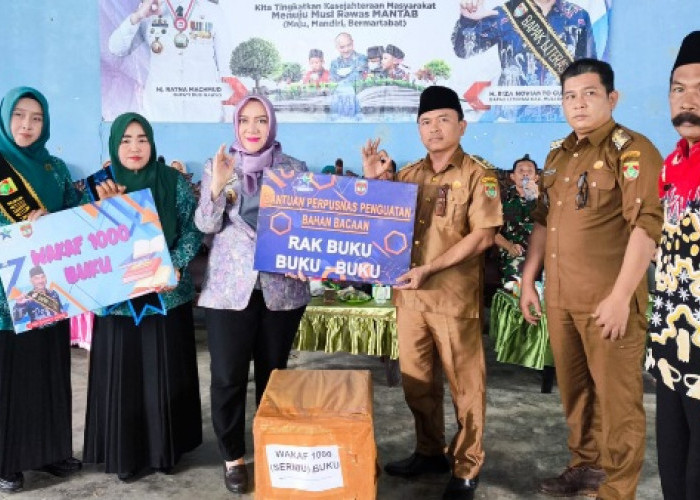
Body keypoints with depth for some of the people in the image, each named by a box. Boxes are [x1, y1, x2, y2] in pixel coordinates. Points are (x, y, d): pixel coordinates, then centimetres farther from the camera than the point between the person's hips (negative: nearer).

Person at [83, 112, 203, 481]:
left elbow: (193, 228, -2)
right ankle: (125, 454, 22)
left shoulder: (172, 181, -1)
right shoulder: (99, 185, 1)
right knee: (121, 375, 6)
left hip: (167, 295, 0)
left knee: (166, 374, 7)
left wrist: (175, 265, -17)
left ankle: (166, 449, 23)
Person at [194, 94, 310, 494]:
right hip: (229, 287, 0)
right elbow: (205, 225, -5)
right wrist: (217, 185, -21)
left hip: (282, 287, 1)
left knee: (273, 372, 11)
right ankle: (233, 457, 19)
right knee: (228, 377, 0)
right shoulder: (218, 166, 4)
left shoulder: (295, 168, 3)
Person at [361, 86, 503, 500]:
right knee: (417, 380, 14)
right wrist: (373, 179, 2)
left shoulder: (478, 174, -4)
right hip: (409, 294, 5)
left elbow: (483, 236, -13)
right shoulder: (408, 175, 11)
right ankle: (430, 451, 33)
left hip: (456, 296, -5)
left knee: (465, 384, 5)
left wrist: (429, 269, -20)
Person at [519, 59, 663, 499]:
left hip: (608, 299, -7)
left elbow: (646, 226, -17)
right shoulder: (558, 155, 14)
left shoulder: (632, 150, -8)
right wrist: (528, 281, 15)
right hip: (560, 297, 7)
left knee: (616, 396, 3)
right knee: (575, 389, 17)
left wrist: (620, 296, -21)